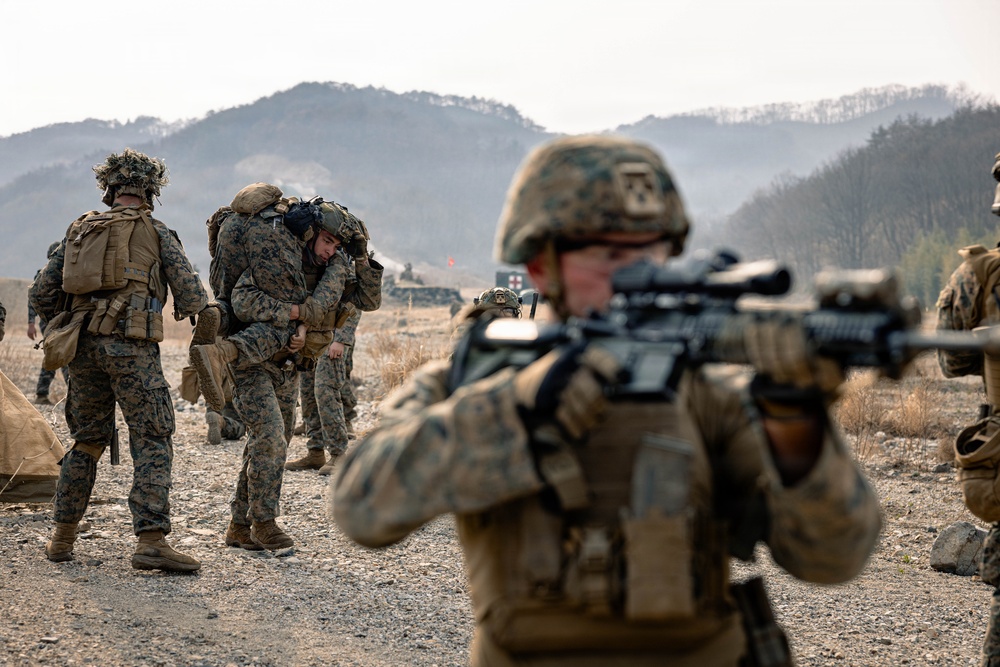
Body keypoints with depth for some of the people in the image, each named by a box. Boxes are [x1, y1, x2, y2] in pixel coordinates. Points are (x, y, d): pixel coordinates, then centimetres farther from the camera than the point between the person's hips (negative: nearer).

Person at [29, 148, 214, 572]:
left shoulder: (79, 230, 16)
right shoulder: (155, 232, 4)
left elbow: (40, 294, 15)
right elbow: (191, 295, -1)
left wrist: (64, 330, 30)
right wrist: (188, 308, 22)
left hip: (82, 346, 5)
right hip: (131, 346, -5)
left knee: (87, 441, 18)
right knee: (152, 443, -4)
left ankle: (62, 538, 21)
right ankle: (151, 540, -14)